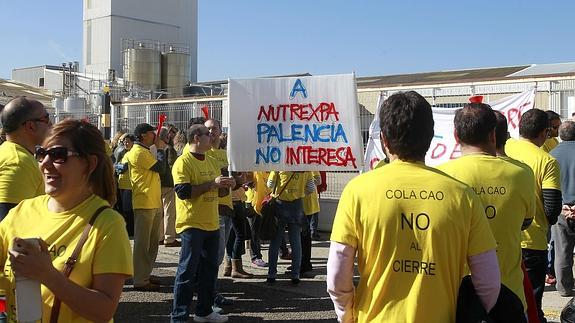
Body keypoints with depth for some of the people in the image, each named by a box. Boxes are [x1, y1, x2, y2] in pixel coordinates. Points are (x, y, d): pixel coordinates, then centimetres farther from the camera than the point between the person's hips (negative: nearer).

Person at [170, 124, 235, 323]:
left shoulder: (213, 162, 14)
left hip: (212, 224, 8)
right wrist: (212, 183, -21)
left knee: (210, 269, 14)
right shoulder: (183, 162, -11)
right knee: (188, 270, -3)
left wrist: (226, 185, 0)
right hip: (192, 224, -8)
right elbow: (183, 191, -21)